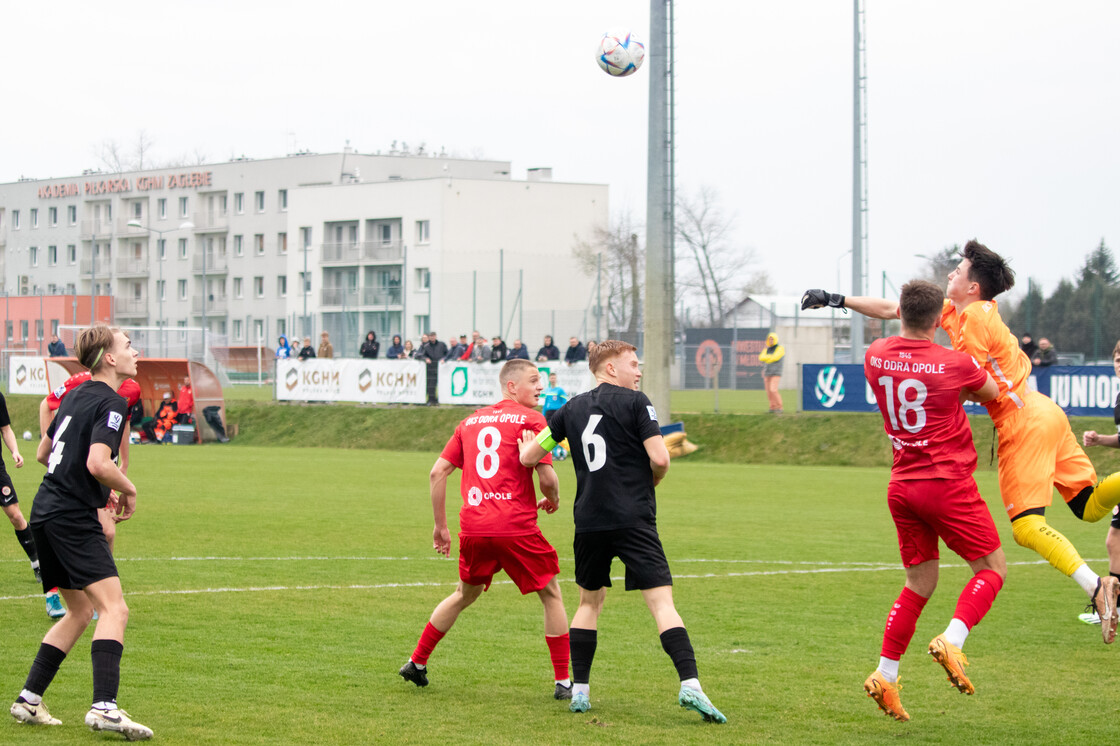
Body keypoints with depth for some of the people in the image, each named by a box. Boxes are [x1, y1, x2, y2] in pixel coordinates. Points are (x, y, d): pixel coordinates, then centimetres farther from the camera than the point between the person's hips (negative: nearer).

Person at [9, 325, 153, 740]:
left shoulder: (76, 396, 17)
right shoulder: (111, 403, -10)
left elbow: (44, 452, 27)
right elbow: (98, 463, -23)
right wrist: (128, 490, -5)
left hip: (46, 514, 10)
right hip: (73, 518, -10)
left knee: (80, 612, 19)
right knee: (114, 609, -16)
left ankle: (29, 699, 17)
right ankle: (104, 708, -29)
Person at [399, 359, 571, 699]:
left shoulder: (471, 422, 17)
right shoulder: (531, 420, -1)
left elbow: (437, 472, 13)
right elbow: (547, 478, -8)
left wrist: (440, 526, 19)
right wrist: (552, 500, 15)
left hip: (474, 527, 5)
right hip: (517, 527, -5)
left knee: (465, 594, 26)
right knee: (551, 595, 9)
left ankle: (417, 662, 29)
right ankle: (563, 681, 5)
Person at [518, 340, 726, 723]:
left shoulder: (571, 409, 12)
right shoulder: (634, 402, -2)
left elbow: (527, 456, 15)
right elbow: (660, 460, -11)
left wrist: (529, 442, 39)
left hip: (588, 519, 5)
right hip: (634, 517, -5)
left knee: (589, 601, 21)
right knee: (662, 601, -10)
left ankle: (579, 691, 19)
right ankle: (690, 685, -23)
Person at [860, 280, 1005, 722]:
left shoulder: (875, 356, 1)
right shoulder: (955, 364, -11)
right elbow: (992, 393, 9)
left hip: (902, 485, 6)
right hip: (948, 483, -5)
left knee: (919, 582, 15)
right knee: (993, 568, 7)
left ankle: (885, 676, 7)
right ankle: (951, 641, -17)